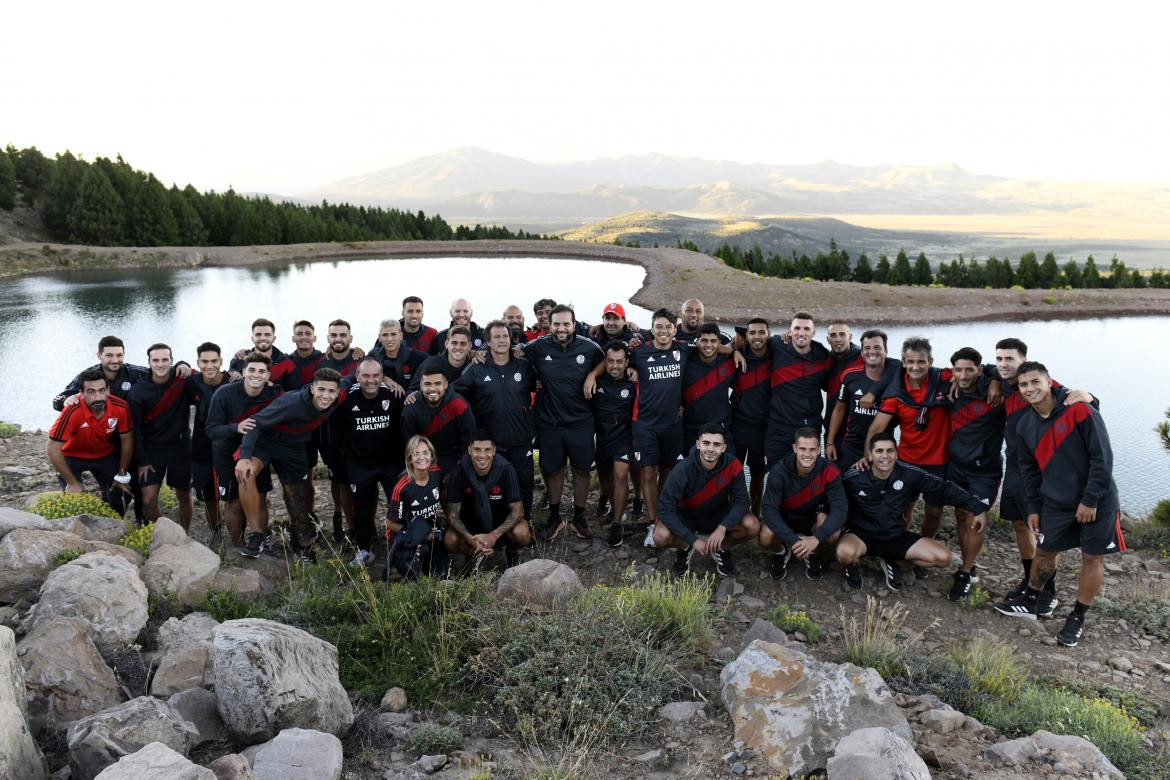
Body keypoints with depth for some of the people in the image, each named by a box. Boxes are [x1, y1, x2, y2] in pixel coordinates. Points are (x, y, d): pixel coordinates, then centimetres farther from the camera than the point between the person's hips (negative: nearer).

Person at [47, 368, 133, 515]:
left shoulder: (121, 407, -26)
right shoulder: (72, 411, -35)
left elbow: (127, 441, -9)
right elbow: (53, 449, -26)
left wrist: (122, 475, -1)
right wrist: (72, 482, -19)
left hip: (106, 455, 3)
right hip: (73, 455, -3)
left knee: (118, 498, 7)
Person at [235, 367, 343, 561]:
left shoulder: (334, 404, -18)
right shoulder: (292, 402, -35)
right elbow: (256, 422, -31)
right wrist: (244, 456, -40)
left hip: (294, 448, 4)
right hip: (265, 441, -4)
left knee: (297, 497, 8)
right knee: (246, 473, -32)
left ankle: (303, 546, 32)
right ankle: (255, 532, -17)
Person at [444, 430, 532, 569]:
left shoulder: (505, 469, -23)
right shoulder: (460, 472, -20)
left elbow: (517, 510, -20)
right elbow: (453, 515, -15)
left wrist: (494, 535, -34)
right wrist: (470, 538, -33)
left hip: (503, 520, -1)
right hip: (472, 519, 1)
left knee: (521, 534, -33)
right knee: (450, 541, -28)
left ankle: (512, 552, 4)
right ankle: (478, 553, 5)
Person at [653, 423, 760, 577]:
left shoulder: (733, 465, -21)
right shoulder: (682, 471, -27)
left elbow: (741, 501, -17)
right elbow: (666, 509, -26)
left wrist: (722, 528, -35)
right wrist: (693, 540, -32)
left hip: (719, 515, 2)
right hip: (687, 516, -2)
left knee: (752, 526, -25)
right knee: (661, 537, -31)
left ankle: (722, 548, 6)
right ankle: (685, 548, 6)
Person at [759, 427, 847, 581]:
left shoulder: (829, 471, -23)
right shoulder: (779, 471, -25)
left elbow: (840, 509, -28)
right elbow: (769, 509, -28)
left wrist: (816, 538, -42)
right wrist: (793, 540, -39)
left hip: (814, 521, 1)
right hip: (785, 521, 0)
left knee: (833, 533, -32)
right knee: (765, 538, -31)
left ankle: (815, 556, 5)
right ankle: (781, 553, 9)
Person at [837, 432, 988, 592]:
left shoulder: (909, 474, -13)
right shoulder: (853, 478, -20)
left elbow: (944, 487, -3)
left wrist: (977, 507, -2)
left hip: (896, 535, 4)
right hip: (861, 534, -4)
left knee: (943, 558, -10)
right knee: (845, 553, -38)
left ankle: (890, 560, 13)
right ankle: (852, 565, 3)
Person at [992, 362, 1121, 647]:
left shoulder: (1079, 410, -17)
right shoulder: (1025, 426, 2)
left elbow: (1102, 456, -17)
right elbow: (1029, 471, 12)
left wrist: (1090, 500, -17)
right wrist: (1032, 508, 11)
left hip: (1097, 501, -5)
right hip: (1056, 503, 5)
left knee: (1092, 558, 4)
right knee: (1044, 551, 12)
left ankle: (1077, 619, 18)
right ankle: (1031, 602, 31)